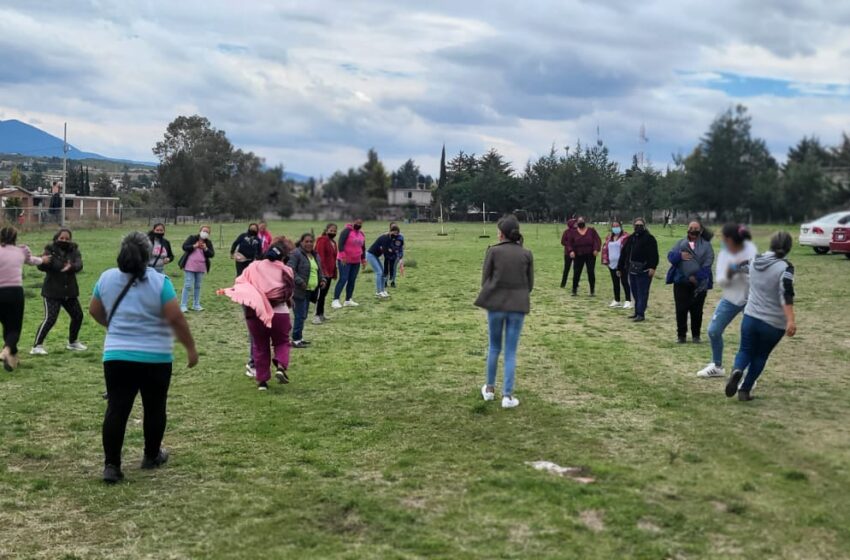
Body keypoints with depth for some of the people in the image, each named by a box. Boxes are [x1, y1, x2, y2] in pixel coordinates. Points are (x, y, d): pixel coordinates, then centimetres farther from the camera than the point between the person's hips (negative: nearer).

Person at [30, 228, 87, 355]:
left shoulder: (73, 251, 0)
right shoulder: (50, 250, -10)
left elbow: (79, 265, -17)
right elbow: (41, 267, -23)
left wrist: (71, 267, -39)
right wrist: (43, 261, -46)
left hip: (69, 291, 5)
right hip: (52, 292, -5)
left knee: (78, 315, 12)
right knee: (50, 319, -14)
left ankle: (73, 342, 32)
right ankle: (37, 346, -8)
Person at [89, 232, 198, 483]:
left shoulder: (106, 278, 2)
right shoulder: (159, 281, -11)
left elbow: (94, 310, 15)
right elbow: (175, 318, -14)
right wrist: (191, 347, -4)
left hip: (116, 356, 3)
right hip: (155, 358, -2)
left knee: (116, 409, 2)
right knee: (154, 408, 14)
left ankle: (111, 465, -2)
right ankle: (152, 456, 27)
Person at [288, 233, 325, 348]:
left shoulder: (315, 255, 16)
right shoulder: (296, 254, -9)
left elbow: (319, 271, 26)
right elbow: (290, 270, -16)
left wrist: (322, 280, 7)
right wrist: (300, 282, -23)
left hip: (310, 291, 8)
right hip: (300, 290, -8)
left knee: (303, 315, 12)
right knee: (300, 315, -9)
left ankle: (298, 337, 21)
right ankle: (296, 340, -3)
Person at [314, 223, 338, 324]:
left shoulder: (333, 243, 17)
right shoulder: (322, 240, -10)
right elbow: (320, 256, -18)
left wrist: (334, 272, 19)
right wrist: (323, 270, -23)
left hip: (330, 272, 9)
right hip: (323, 272, -9)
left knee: (324, 294, 14)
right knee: (321, 294, -11)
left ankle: (321, 314, 21)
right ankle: (317, 316, -11)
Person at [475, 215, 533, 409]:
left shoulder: (494, 251, -7)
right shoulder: (526, 254, 0)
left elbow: (485, 279, -2)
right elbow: (530, 284, 5)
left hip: (495, 304, 0)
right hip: (518, 306, 1)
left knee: (494, 347, 17)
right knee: (511, 351, 5)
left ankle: (490, 388, 29)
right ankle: (507, 395, 4)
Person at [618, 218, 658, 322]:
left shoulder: (649, 238, -6)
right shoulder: (631, 238, 14)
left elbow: (654, 254, -17)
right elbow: (624, 254, 16)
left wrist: (652, 267, -28)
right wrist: (619, 268, 16)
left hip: (644, 271, -7)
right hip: (632, 271, 7)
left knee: (642, 293, -5)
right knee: (635, 293, 13)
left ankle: (641, 314, -3)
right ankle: (637, 312, 22)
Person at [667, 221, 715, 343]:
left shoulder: (706, 245, 2)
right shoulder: (681, 243, 9)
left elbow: (707, 264, -5)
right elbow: (670, 256, 1)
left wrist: (697, 277, -15)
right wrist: (679, 255, -21)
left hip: (699, 283, -1)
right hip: (681, 282, 1)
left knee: (697, 310, 5)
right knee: (681, 309, 2)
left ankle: (696, 335, 18)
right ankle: (681, 334, 12)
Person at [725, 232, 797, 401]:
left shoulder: (755, 261, 3)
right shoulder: (785, 267, -14)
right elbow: (786, 295, -25)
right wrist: (791, 320, -30)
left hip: (750, 316, 3)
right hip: (774, 323, -3)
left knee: (746, 350, 16)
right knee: (760, 356, 17)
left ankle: (737, 370, -17)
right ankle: (745, 390, 17)